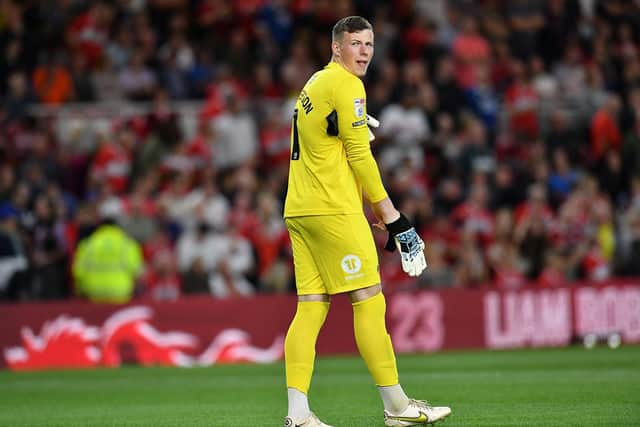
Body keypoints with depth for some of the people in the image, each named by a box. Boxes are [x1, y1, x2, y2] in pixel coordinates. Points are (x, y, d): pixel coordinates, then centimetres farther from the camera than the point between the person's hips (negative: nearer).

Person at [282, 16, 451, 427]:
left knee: (311, 306, 3)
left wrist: (369, 213, 23)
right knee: (370, 301, -4)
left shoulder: (313, 86, 21)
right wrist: (394, 219, -8)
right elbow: (359, 157, -11)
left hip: (298, 209, 9)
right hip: (334, 210, -9)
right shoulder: (346, 85, -8)